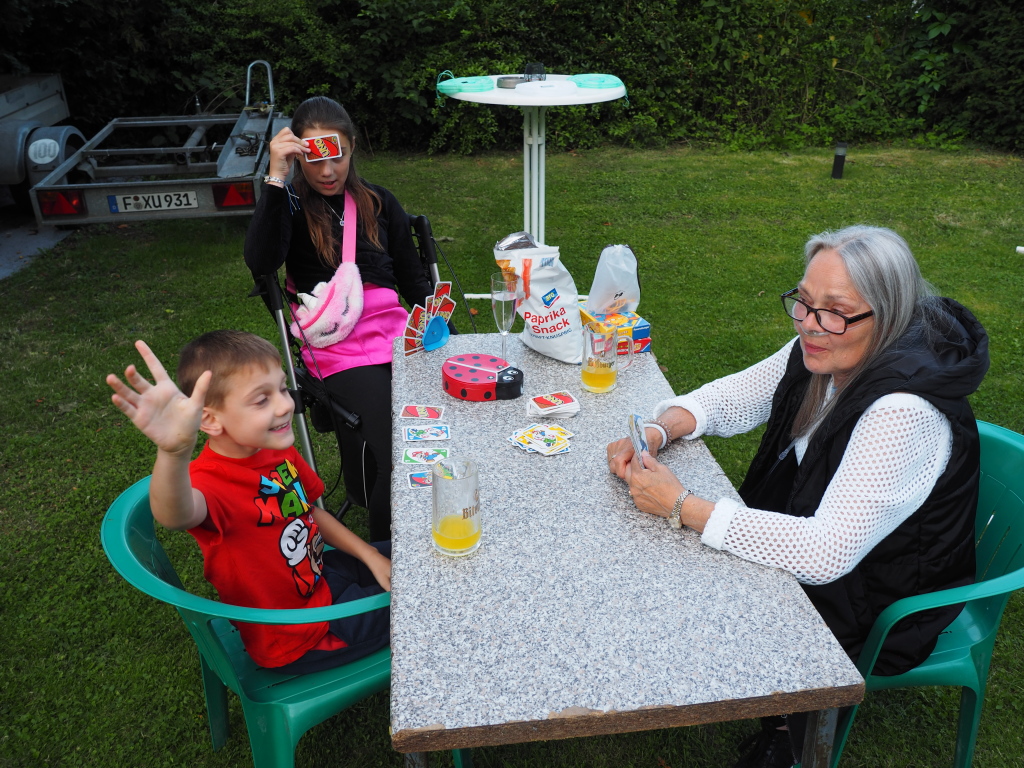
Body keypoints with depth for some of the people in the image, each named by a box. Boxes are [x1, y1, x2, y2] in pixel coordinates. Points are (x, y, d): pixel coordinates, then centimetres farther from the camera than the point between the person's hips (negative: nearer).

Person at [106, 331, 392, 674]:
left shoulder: (279, 449, -7)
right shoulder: (213, 481, -32)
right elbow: (176, 516, -57)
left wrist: (369, 556, 4)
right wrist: (174, 451, -77)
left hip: (323, 577, 7)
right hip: (300, 641, -7)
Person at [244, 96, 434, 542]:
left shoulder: (378, 203, 19)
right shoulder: (291, 207, 8)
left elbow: (414, 280, 22)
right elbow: (261, 263, -13)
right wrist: (276, 178, -16)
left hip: (398, 334, 4)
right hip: (338, 350, -3)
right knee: (392, 457, -27)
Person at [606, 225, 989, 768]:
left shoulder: (904, 414, -34)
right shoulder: (826, 353, -10)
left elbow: (825, 553, -38)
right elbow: (730, 399, 1)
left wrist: (683, 507, -36)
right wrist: (656, 431, -19)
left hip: (878, 615, -7)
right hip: (810, 549, 7)